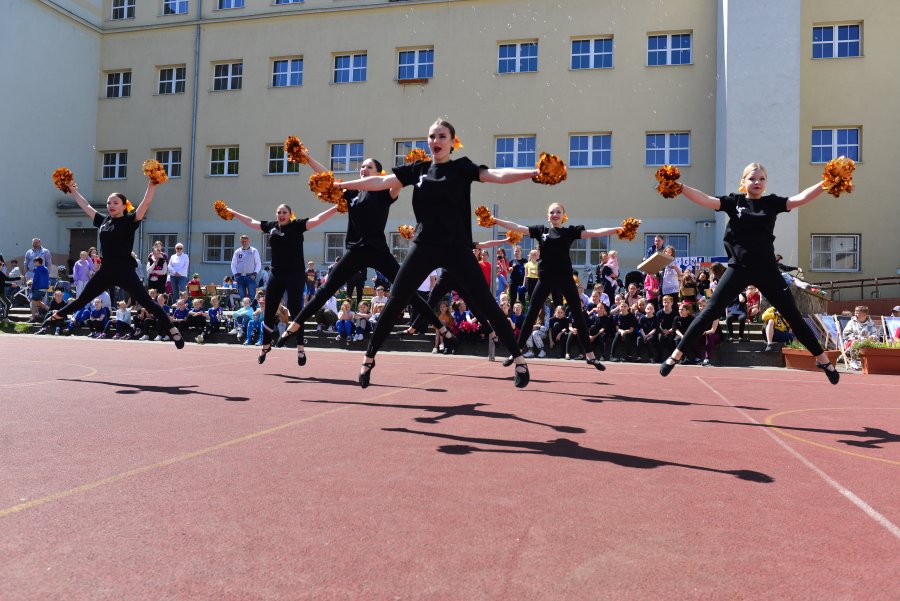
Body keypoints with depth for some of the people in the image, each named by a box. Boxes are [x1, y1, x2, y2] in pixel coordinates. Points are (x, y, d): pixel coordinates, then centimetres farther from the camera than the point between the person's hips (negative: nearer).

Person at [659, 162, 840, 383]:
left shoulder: (772, 202, 7)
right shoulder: (735, 201, 3)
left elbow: (801, 198, -5)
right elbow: (705, 200, -10)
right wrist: (678, 187, -22)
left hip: (766, 269, 1)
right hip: (738, 267, -1)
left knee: (793, 315, 6)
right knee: (710, 312, -6)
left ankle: (823, 359, 21)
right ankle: (676, 354, -1)